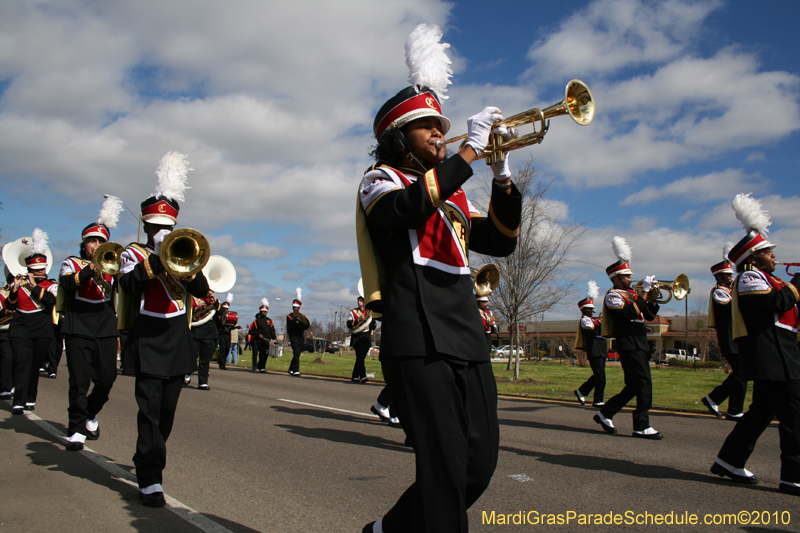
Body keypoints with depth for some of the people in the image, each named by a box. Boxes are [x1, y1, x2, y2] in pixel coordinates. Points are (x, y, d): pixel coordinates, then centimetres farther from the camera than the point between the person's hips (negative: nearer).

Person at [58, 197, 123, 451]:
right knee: (79, 381, -7)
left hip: (106, 331, 3)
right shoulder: (71, 264, 8)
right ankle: (76, 429, 1)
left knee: (107, 378, 2)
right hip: (79, 331, -3)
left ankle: (90, 414, 27)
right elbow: (68, 284, -13)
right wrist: (92, 268, -25)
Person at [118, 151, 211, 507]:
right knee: (150, 408, -11)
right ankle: (150, 479, -10)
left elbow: (202, 290, 0)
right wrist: (158, 262, -22)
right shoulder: (134, 253, 5)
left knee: (168, 409, 10)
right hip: (147, 340, -4)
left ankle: (148, 460, 28)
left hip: (178, 340, 4)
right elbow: (129, 285, -16)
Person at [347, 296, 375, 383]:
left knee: (362, 357, 5)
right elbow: (349, 324, -1)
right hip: (357, 337, -3)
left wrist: (372, 319, -3)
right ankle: (363, 377, -26)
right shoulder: (353, 312, 11)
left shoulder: (369, 312, 17)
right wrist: (358, 320, -14)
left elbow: (373, 327, 15)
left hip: (366, 337, 4)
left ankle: (355, 377, 15)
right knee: (360, 356, -18)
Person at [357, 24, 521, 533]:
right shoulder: (381, 181, 6)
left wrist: (502, 177, 4)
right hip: (418, 338, -7)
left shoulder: (454, 195, 25)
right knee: (446, 466, -10)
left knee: (481, 463, 8)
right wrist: (470, 151, -14)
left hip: (468, 338, 7)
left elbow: (501, 240, 17)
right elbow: (408, 208, -18)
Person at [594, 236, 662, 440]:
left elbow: (649, 316, 22)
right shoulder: (613, 295, -7)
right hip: (629, 346, -9)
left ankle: (605, 414, 19)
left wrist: (652, 300, 4)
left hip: (640, 345, 9)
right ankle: (642, 427, -3)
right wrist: (645, 291, -16)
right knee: (644, 385, -10)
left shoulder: (631, 293, 21)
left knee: (634, 387, 11)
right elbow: (632, 312, -22)